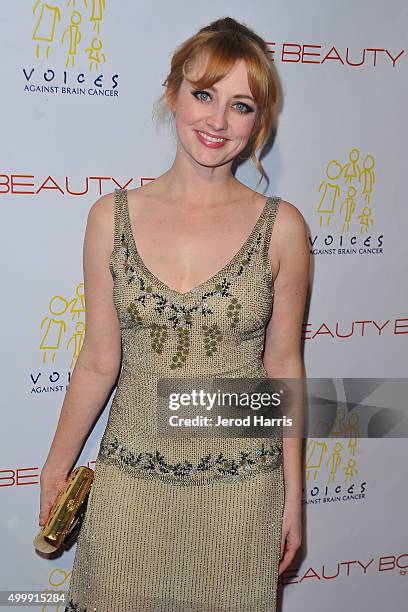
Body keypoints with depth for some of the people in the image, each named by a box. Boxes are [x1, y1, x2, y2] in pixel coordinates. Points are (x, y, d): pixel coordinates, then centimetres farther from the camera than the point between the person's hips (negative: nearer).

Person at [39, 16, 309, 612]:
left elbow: (284, 366, 0)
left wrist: (293, 494, 4)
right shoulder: (112, 217, -4)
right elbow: (99, 361, 2)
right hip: (128, 484, 1)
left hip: (241, 489, 0)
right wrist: (57, 467, 8)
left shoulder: (281, 226, -7)